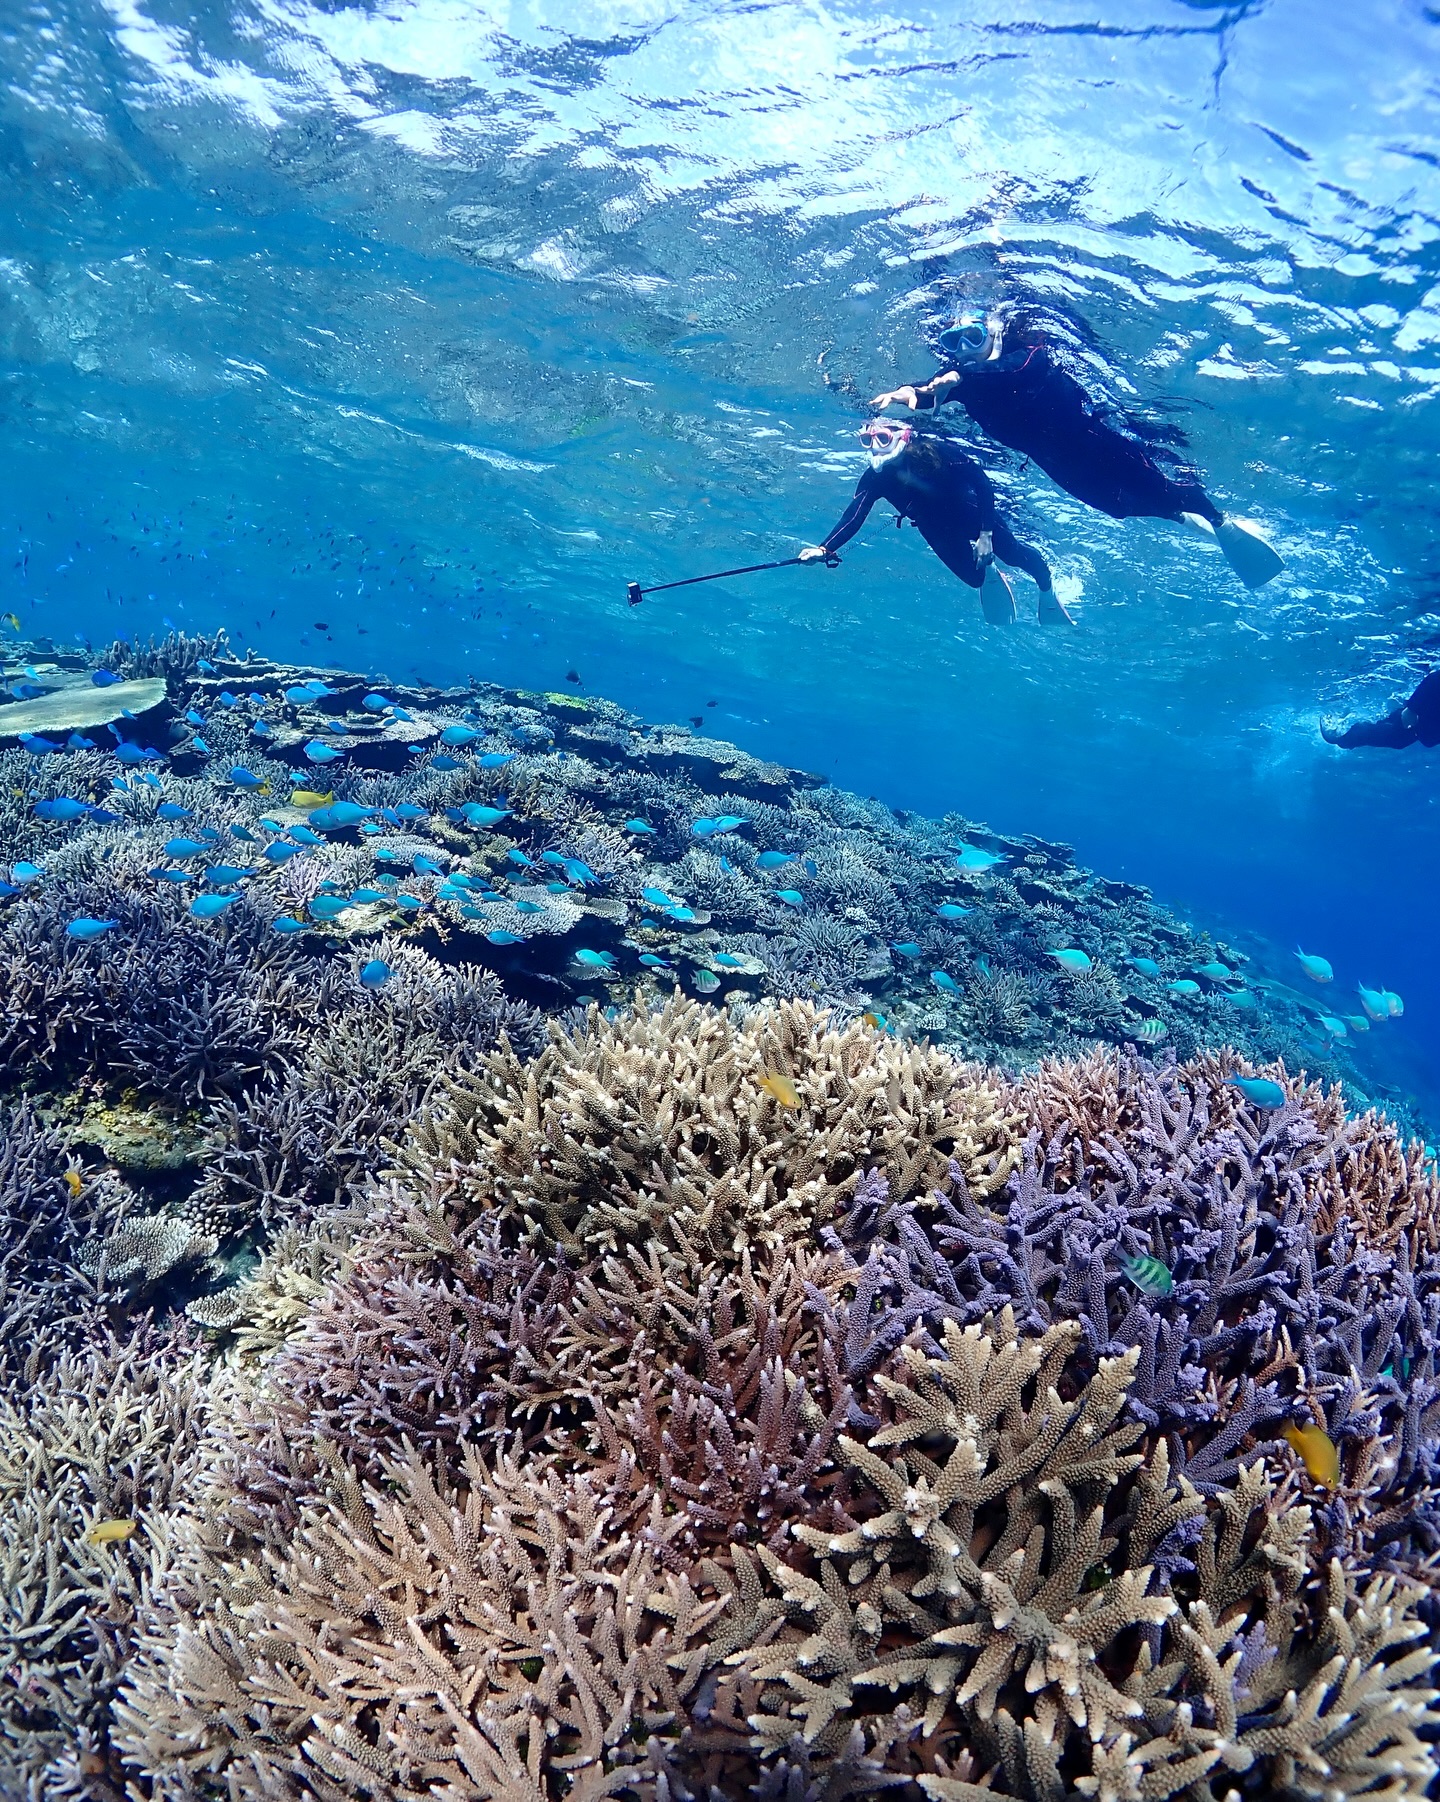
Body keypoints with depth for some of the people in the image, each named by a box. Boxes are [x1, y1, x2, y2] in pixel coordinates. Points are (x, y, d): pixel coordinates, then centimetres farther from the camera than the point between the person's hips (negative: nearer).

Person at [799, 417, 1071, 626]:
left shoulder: (934, 450, -31)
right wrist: (824, 549, -48)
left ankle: (1048, 590, 29)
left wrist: (985, 534, -33)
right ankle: (987, 567, 36)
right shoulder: (875, 478, -23)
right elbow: (853, 517, -30)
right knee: (975, 577, -3)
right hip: (939, 531, 2)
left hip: (972, 514, -2)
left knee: (1014, 554, -2)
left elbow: (983, 484, -28)